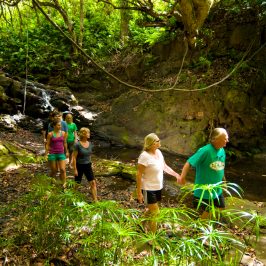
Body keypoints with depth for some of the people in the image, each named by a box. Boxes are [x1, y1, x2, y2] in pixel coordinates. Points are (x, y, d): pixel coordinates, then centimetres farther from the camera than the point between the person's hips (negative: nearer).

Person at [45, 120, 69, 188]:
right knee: (54, 171, 8)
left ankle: (64, 185, -2)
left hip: (61, 154, 2)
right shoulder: (50, 134, -5)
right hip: (52, 154, -2)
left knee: (63, 170, -10)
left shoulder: (63, 133, 2)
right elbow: (47, 145, -2)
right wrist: (46, 154, -5)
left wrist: (66, 152, 17)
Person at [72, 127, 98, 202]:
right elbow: (74, 157, -14)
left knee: (93, 182, -2)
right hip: (79, 166, -5)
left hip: (88, 166, 5)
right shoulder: (77, 144, -16)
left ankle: (95, 200, 3)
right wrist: (75, 169, -14)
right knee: (77, 183, 11)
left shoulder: (90, 144, 1)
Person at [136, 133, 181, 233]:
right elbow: (139, 174, -21)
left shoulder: (158, 152, 0)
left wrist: (176, 174, 11)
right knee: (155, 212, 0)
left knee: (151, 209, 23)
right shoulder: (145, 156, -24)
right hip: (148, 189, -8)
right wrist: (139, 192, -20)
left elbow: (164, 166, 15)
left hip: (158, 187, 8)